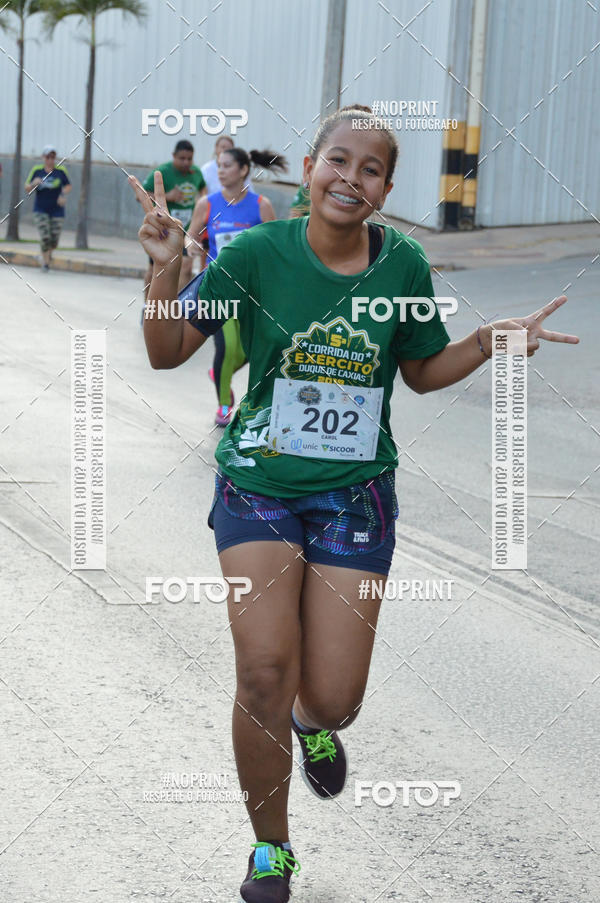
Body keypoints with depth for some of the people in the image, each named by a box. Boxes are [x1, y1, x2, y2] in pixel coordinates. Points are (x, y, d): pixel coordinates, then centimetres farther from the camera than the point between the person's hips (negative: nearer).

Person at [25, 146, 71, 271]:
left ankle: (49, 252, 37)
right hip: (40, 210, 0)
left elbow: (68, 186, 5)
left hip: (57, 210, 0)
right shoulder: (36, 170, -3)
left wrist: (63, 194, -14)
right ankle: (45, 262, 8)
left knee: (54, 241, 1)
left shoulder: (61, 170, -5)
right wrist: (34, 183, -20)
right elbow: (27, 189, 2)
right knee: (45, 237, -14)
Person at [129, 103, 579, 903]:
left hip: (354, 493, 1)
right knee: (264, 673, -13)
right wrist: (166, 267, -19)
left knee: (334, 699, -1)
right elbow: (168, 353, -4)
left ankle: (312, 723, 41)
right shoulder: (257, 253, -9)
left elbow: (423, 372, 11)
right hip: (259, 484, -1)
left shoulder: (402, 264, -4)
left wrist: (492, 341, -5)